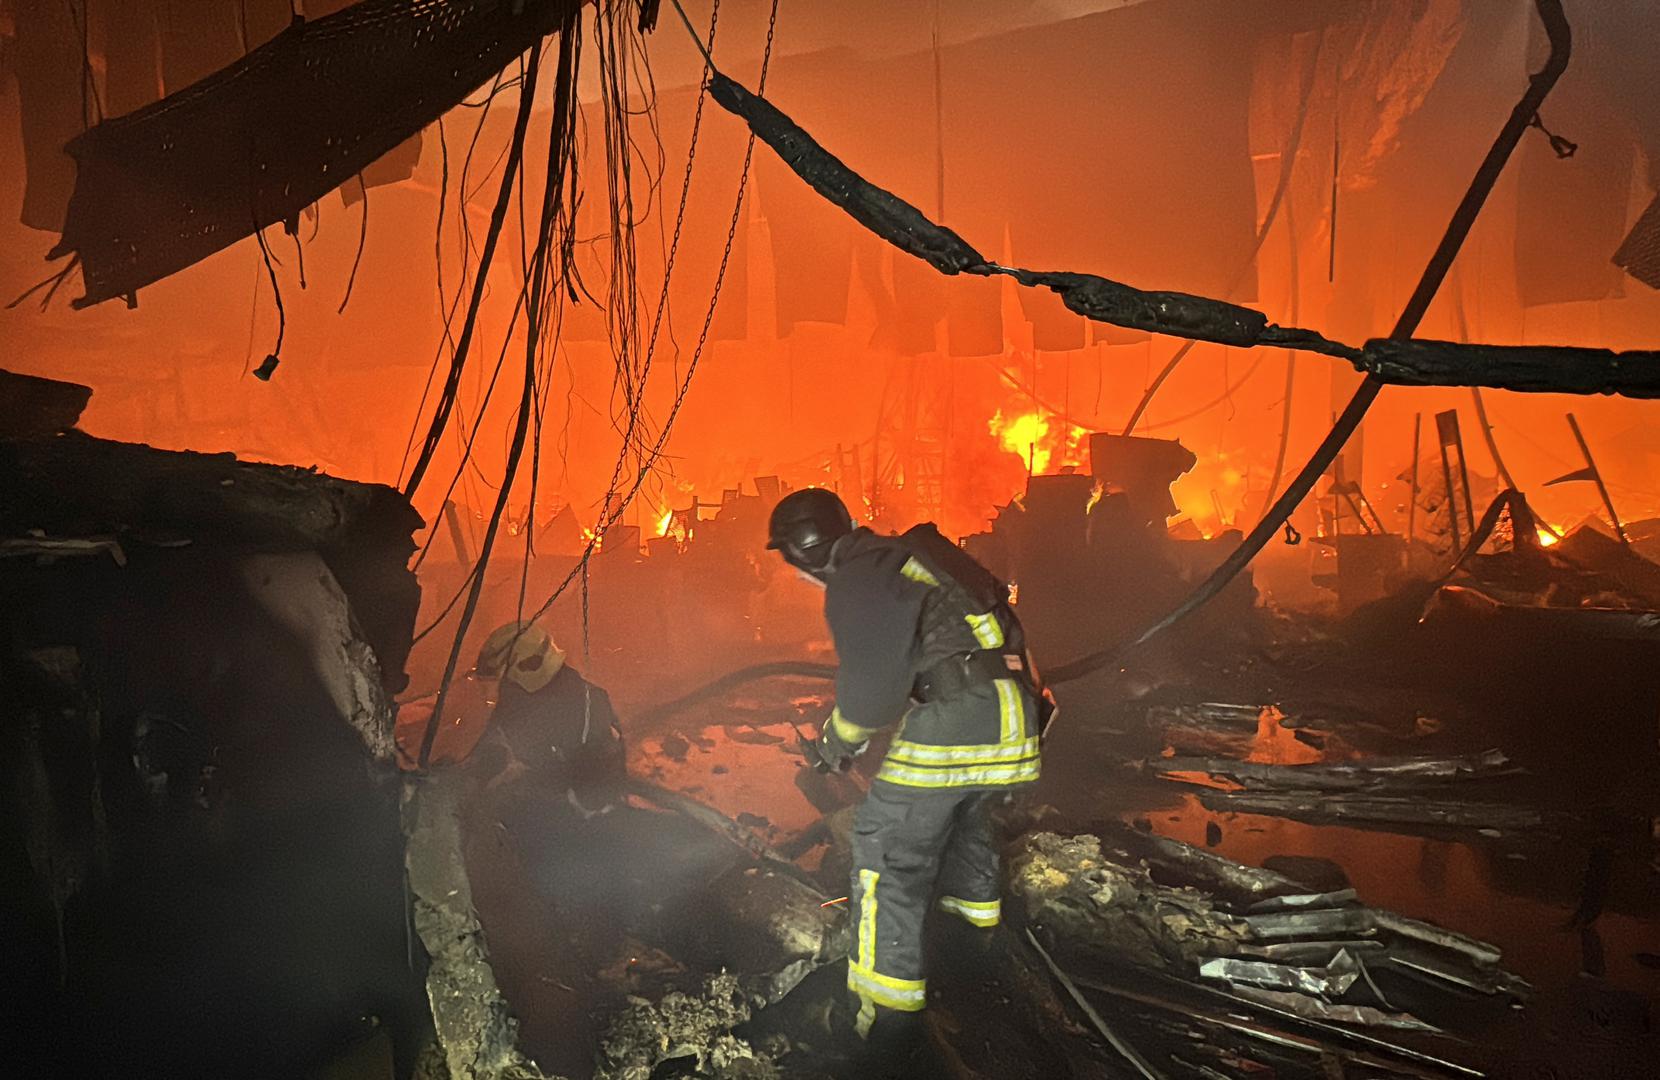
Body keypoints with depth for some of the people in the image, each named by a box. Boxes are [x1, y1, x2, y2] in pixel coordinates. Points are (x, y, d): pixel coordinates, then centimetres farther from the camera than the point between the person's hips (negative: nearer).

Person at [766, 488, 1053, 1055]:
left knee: (889, 852, 0)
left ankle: (888, 1008, 0)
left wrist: (838, 740, 4)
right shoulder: (903, 557, 21)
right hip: (1013, 715, 9)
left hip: (952, 720, -9)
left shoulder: (855, 580, -6)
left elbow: (871, 679, -12)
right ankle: (977, 903, 56)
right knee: (967, 810, 33)